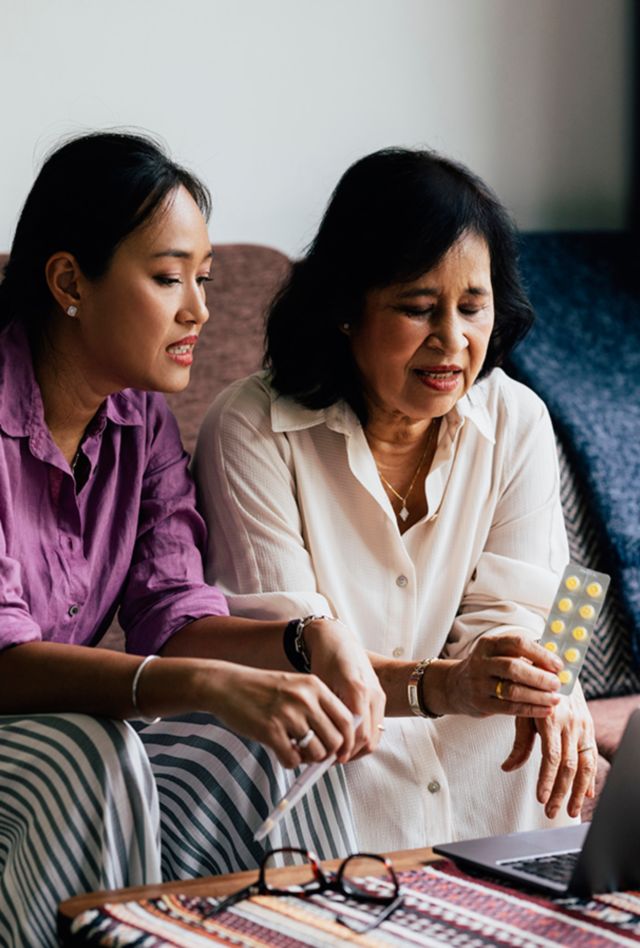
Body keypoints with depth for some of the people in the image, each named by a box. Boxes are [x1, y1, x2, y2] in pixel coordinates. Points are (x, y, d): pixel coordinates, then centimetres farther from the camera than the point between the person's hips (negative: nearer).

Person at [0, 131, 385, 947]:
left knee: (264, 743, -14)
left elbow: (173, 617, -5)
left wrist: (309, 639, -24)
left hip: (70, 718, 6)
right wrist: (213, 685, -42)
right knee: (90, 758, -32)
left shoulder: (141, 416, 1)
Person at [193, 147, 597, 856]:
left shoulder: (516, 423, 1)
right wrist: (438, 686, -35)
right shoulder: (251, 432, -13)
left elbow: (503, 613, -3)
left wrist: (546, 693, -28)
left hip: (466, 747, 5)